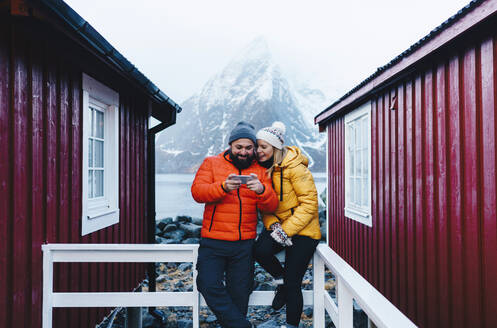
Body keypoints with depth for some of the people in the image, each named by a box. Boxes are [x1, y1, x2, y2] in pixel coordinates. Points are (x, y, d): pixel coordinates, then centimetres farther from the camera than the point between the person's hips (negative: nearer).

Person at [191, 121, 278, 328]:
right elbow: (197, 191, -9)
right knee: (209, 285, -14)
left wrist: (261, 190, -23)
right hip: (213, 242, -1)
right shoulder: (211, 163, 6)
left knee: (239, 294, 7)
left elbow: (271, 206, 0)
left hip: (244, 244, 1)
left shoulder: (260, 171, 10)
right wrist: (223, 187, -27)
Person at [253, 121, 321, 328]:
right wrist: (273, 224, -11)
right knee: (260, 250, -26)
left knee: (293, 285, -4)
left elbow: (309, 202, -17)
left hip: (302, 230, -5)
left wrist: (288, 229, -21)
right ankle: (281, 280, 5)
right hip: (278, 225, 5)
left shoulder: (294, 167, -17)